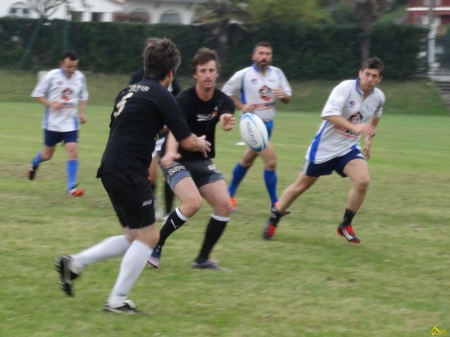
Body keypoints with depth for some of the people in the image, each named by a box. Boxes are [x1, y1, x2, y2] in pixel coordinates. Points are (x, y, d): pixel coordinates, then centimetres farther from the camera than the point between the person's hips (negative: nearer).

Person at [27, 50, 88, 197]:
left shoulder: (80, 77, -2)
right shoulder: (51, 76, -13)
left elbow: (83, 96, 15)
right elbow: (37, 94, -6)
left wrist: (82, 112, 1)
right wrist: (51, 104, -20)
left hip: (71, 123, 2)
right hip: (52, 122, -2)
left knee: (73, 152, -13)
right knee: (47, 155, 11)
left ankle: (71, 188, -9)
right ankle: (34, 163, 46)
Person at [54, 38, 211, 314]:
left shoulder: (130, 91, 16)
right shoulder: (162, 96, -8)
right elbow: (187, 141, -7)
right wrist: (201, 144, 16)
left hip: (112, 170, 9)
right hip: (129, 173, -9)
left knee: (135, 237, 17)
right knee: (147, 236, -1)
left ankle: (74, 263, 12)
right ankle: (117, 300, -2)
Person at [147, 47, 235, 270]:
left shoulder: (223, 101, -7)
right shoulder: (184, 100, -22)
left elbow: (225, 118, -30)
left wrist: (227, 123, -56)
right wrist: (170, 153, -60)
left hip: (203, 162, 6)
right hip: (178, 161, -6)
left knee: (224, 205, -9)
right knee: (193, 202, -27)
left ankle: (203, 259, 6)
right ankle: (156, 246, -8)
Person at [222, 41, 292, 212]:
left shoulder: (277, 73, 1)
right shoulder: (243, 75, -11)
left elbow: (288, 98, 7)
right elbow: (226, 92, 0)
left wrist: (284, 95, -17)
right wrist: (241, 106, -13)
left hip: (268, 123, 6)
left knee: (247, 161, 20)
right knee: (271, 161, -18)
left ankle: (230, 193, 37)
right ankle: (275, 203, -9)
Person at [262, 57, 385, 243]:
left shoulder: (378, 97, -4)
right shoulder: (345, 88, -22)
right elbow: (328, 114, -36)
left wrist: (370, 137, 19)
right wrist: (354, 127, -45)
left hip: (348, 148, 4)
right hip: (325, 147, -4)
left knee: (363, 181, -20)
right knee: (301, 185, 7)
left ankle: (345, 225, -2)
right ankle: (273, 220, 27)